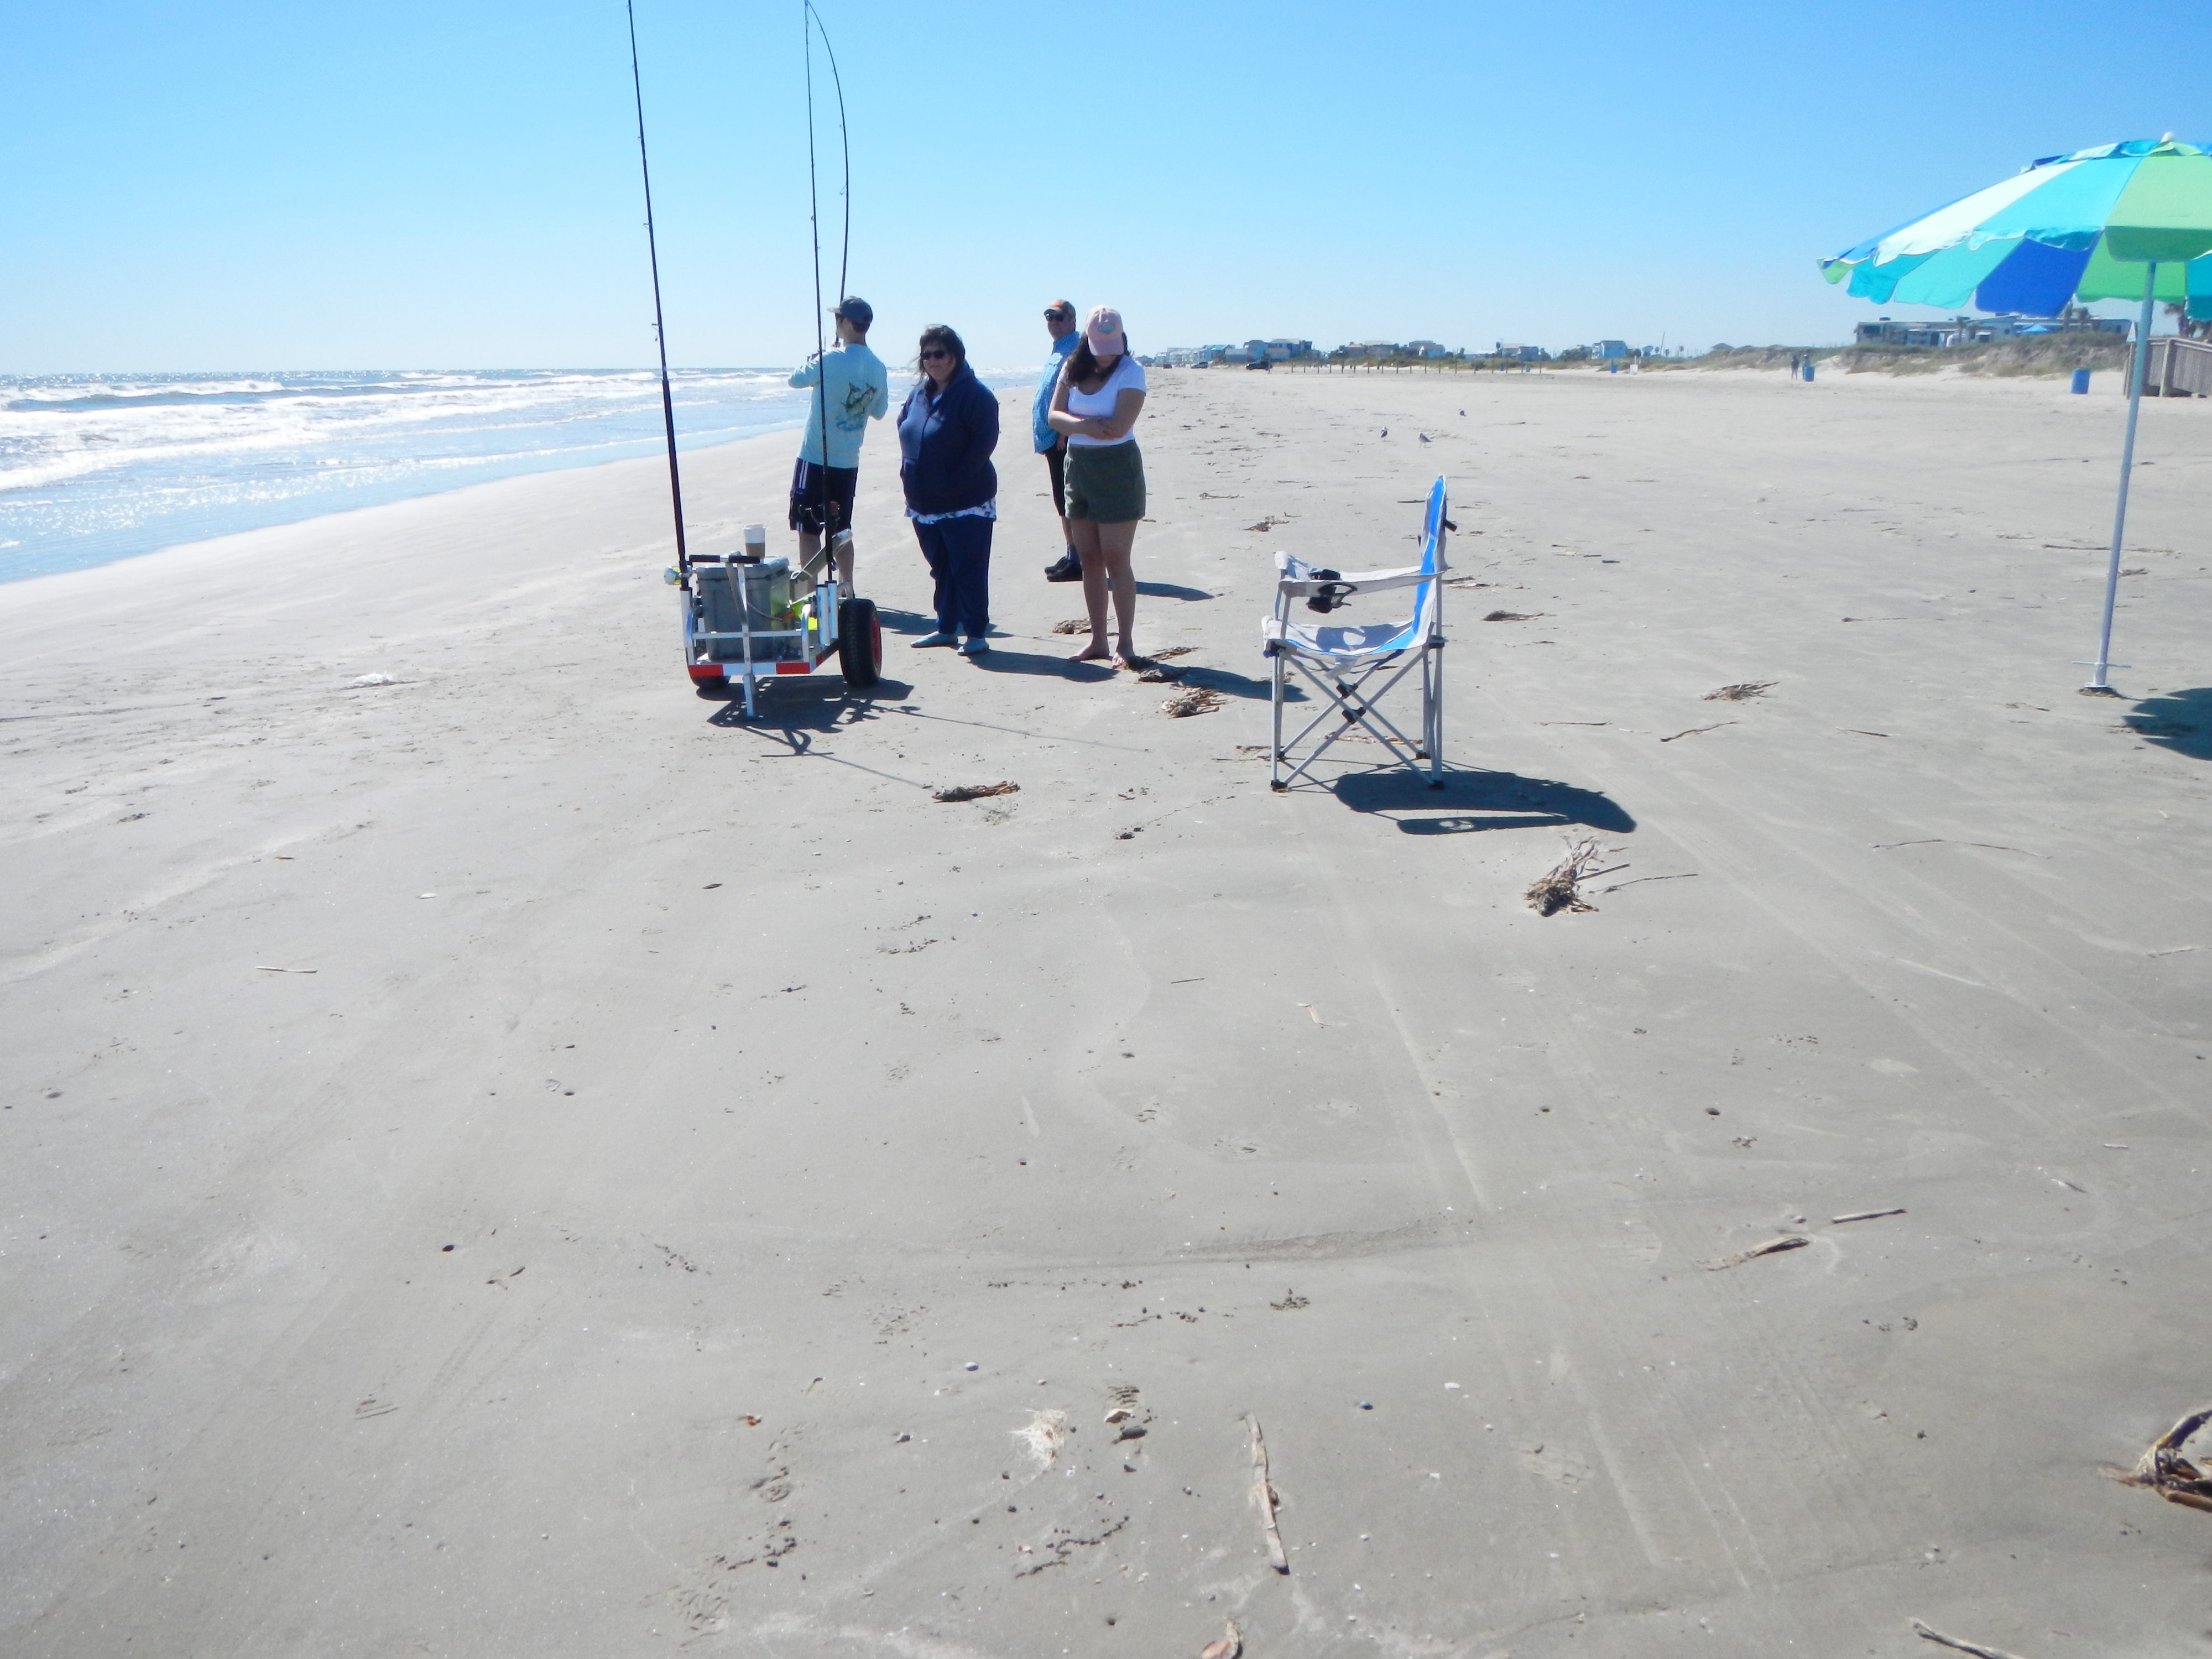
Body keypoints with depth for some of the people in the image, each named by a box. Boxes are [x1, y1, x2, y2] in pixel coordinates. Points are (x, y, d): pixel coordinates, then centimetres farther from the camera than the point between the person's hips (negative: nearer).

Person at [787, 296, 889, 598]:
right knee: (840, 529, 18)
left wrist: (815, 357, 15)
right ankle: (846, 589, 25)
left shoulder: (831, 359, -16)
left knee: (808, 528, -1)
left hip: (816, 458, -6)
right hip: (849, 461, 7)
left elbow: (797, 379, 0)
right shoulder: (878, 368, 3)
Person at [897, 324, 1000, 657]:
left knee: (968, 570, -4)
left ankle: (976, 634, 2)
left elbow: (985, 440, -18)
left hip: (966, 504, -8)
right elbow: (904, 429, 22)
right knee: (941, 568, 15)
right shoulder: (919, 394, 12)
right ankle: (946, 629, 25)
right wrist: (908, 470, 8)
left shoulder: (975, 394, -11)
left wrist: (958, 479, -21)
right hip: (925, 502, 8)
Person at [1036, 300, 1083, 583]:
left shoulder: (1074, 352, -13)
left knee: (1066, 499, -9)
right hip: (1051, 437, 10)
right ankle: (1070, 556, 22)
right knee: (1062, 499, 15)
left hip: (1062, 436, -10)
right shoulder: (1058, 350, 19)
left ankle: (1076, 562, -6)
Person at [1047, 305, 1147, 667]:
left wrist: (1073, 423, -8)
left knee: (1115, 560, -6)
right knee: (1089, 559, 8)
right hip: (1077, 469, 6)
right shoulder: (1073, 368, 7)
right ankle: (1098, 640, 15)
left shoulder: (1131, 371, -10)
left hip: (1117, 471, -6)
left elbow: (1118, 427, -20)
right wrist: (1084, 424, -21)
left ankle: (1125, 644, 0)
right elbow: (1053, 416, -1)